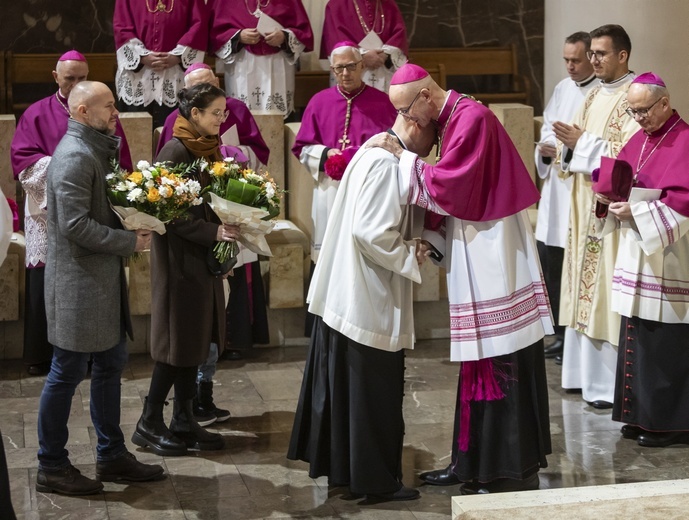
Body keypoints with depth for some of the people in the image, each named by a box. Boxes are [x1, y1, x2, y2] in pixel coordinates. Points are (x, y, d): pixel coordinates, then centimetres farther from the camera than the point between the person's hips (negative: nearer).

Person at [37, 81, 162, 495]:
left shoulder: (98, 150, 14)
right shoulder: (74, 155, -18)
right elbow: (75, 225, -25)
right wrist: (130, 241, -19)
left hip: (105, 279, 10)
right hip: (78, 282, -10)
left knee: (111, 365, 16)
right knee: (68, 372, 0)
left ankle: (112, 456, 27)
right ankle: (52, 466, 11)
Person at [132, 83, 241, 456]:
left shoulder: (209, 148, 10)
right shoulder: (175, 151, -15)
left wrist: (227, 232, 0)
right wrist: (214, 233, -24)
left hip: (204, 256, 8)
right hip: (179, 257, -8)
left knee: (195, 339, 11)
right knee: (178, 340, -2)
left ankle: (184, 421, 18)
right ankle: (149, 423, 9)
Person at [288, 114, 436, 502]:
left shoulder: (377, 153, 12)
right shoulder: (386, 164, -20)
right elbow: (372, 233, -25)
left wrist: (410, 245, 7)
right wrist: (411, 254, -11)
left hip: (347, 295, 10)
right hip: (370, 301, -10)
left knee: (348, 387, 17)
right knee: (373, 391, 1)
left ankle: (341, 468, 28)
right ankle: (376, 480, 12)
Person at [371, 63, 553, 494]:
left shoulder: (472, 118, -15)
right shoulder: (451, 120, 14)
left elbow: (449, 185, -22)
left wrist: (403, 156, -12)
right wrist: (432, 240, 3)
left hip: (494, 256, -10)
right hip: (474, 255, 10)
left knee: (502, 362, -5)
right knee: (479, 359, 12)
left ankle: (513, 470, 1)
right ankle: (474, 462, 20)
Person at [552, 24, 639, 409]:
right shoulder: (594, 96, 14)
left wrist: (582, 142, -17)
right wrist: (569, 144, -5)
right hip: (586, 206, 8)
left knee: (609, 294, -6)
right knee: (586, 290, 11)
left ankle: (614, 384, 0)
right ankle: (587, 372, 20)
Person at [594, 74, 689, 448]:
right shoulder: (639, 140, 13)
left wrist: (637, 211, -20)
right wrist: (609, 196, -3)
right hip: (637, 255, 8)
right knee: (636, 336, 10)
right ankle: (642, 415, 19)